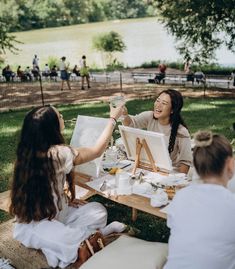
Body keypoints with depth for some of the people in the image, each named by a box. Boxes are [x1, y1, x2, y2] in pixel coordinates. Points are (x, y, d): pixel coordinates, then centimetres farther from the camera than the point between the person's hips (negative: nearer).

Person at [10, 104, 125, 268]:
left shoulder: (28, 151, -2)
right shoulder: (58, 153, -26)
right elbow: (97, 151, -11)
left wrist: (65, 200, 2)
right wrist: (113, 118, -3)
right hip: (36, 226, -8)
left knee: (98, 210, 2)